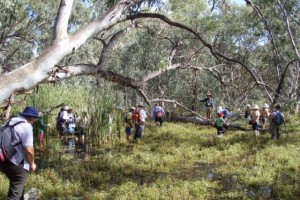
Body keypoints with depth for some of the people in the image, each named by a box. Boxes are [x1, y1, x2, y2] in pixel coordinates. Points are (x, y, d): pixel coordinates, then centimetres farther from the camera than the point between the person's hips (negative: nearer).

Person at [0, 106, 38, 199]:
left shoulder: (11, 121, 8)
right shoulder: (26, 126, -17)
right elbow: (28, 149, -24)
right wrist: (32, 163, -7)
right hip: (17, 164, -8)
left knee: (17, 185, 29)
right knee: (16, 192, 4)